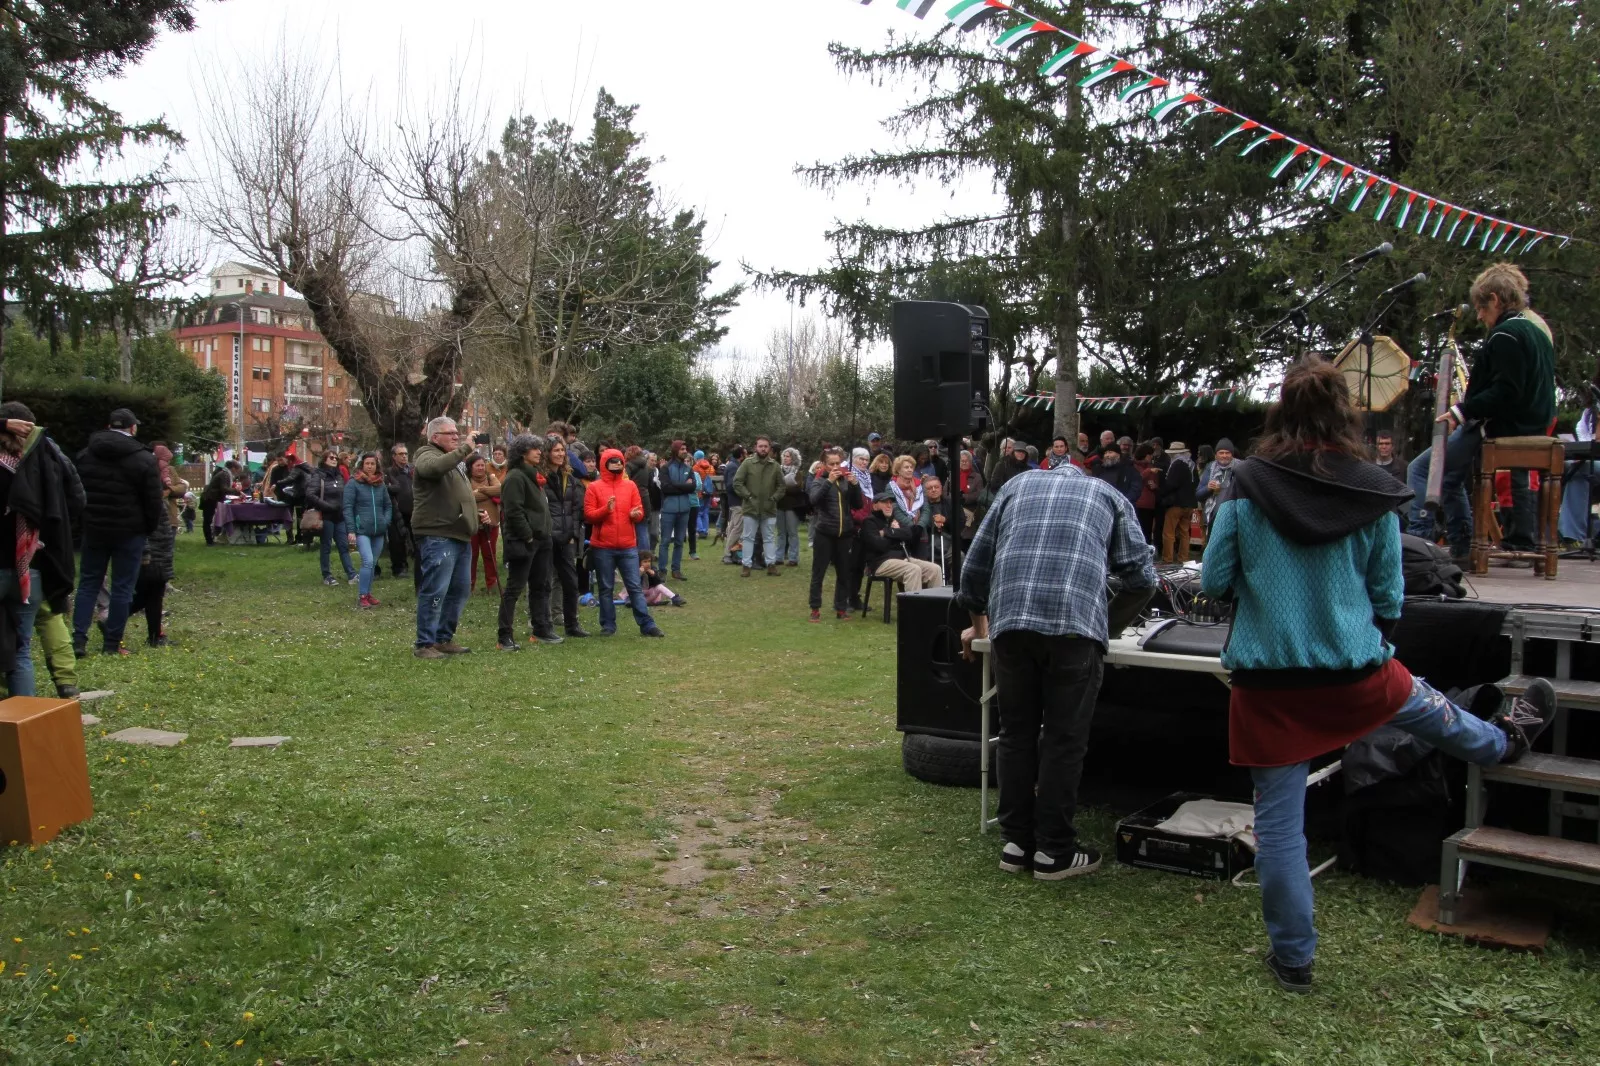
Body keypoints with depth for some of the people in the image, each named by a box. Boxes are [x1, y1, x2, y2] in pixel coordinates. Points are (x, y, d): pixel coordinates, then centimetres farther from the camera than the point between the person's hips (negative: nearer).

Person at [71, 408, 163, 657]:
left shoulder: (85, 455, 7)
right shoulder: (143, 459, -9)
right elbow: (153, 501, -8)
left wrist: (86, 520, 19)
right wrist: (149, 529, 5)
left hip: (94, 528, 4)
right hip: (129, 531, -4)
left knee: (88, 583, 12)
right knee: (122, 588, 2)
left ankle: (78, 640, 3)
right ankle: (112, 644, 4)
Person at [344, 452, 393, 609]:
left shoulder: (381, 484, 11)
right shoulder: (353, 483, -4)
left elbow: (388, 505, 17)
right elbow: (348, 508, -7)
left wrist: (386, 522, 0)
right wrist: (351, 530, -12)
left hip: (379, 531, 5)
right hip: (362, 531, -5)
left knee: (373, 563, 10)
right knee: (368, 561, -16)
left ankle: (368, 593, 20)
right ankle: (362, 596, -8)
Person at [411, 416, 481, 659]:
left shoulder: (454, 461, 24)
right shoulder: (428, 456, -6)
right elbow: (436, 467, -33)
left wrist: (475, 514, 18)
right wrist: (465, 449, -29)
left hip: (459, 535, 10)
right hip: (438, 536, -10)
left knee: (460, 590, 14)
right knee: (435, 591, -8)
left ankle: (444, 638, 24)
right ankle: (424, 645, -2)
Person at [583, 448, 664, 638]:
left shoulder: (630, 486, 7)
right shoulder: (594, 487, -1)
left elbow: (640, 510, 7)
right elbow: (588, 515, -6)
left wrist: (636, 514, -16)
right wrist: (606, 509, -21)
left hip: (628, 546, 2)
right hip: (602, 547, -2)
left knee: (635, 587, 3)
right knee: (606, 588, 7)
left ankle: (647, 625, 3)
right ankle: (608, 626, 15)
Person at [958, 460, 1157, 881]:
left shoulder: (1017, 485, 27)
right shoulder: (1110, 496, 23)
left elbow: (975, 565, 23)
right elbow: (1141, 579, 14)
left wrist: (978, 621, 36)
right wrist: (1108, 628, 26)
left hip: (1010, 621, 2)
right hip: (1075, 625, -2)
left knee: (1017, 734, 12)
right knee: (1064, 739, 5)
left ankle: (1017, 842, 17)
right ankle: (1054, 851, 10)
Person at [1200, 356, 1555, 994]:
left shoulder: (1247, 489, -11)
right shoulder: (1373, 494, -6)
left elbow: (1214, 582, -6)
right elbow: (1388, 595, 3)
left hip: (1266, 682, -2)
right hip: (1355, 674, 2)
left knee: (1278, 822, 9)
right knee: (1424, 706, 35)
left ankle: (1293, 959, 21)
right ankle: (1504, 741, 67)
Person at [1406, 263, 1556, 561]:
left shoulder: (1505, 335, -17)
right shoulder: (1537, 329, 15)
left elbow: (1505, 392, -26)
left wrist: (1462, 411, -23)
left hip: (1501, 429, -10)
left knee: (1420, 469, -8)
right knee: (1449, 473, 26)